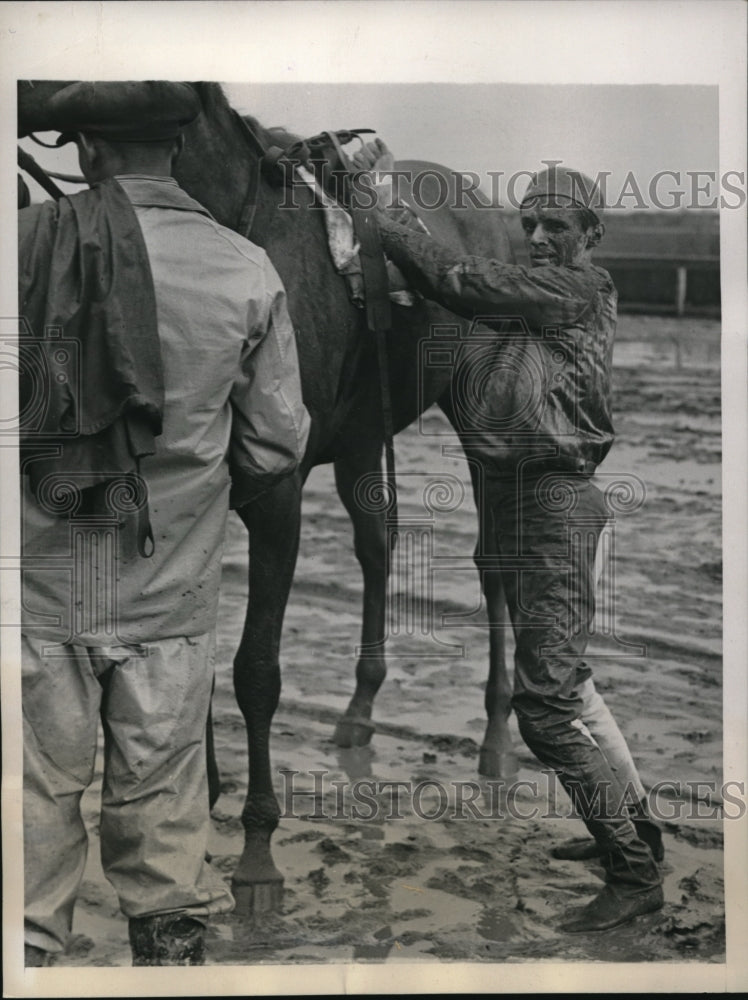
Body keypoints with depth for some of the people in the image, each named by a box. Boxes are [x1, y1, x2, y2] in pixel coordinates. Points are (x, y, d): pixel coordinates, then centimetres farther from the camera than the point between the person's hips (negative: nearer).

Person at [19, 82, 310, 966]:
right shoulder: (246, 271, -4)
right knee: (160, 798, 15)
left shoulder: (30, 240, -8)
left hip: (39, 585, -1)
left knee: (37, 793, 11)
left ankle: (29, 951, 22)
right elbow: (277, 444, 2)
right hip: (170, 594, 1)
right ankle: (171, 946, 28)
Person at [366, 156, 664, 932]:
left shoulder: (581, 287, -7)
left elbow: (463, 284, -15)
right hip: (519, 494, 10)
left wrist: (375, 218, -9)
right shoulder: (534, 296, 18)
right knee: (562, 673, 19)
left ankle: (633, 870, -3)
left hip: (554, 496, -10)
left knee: (545, 695, -12)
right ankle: (632, 820, 35)